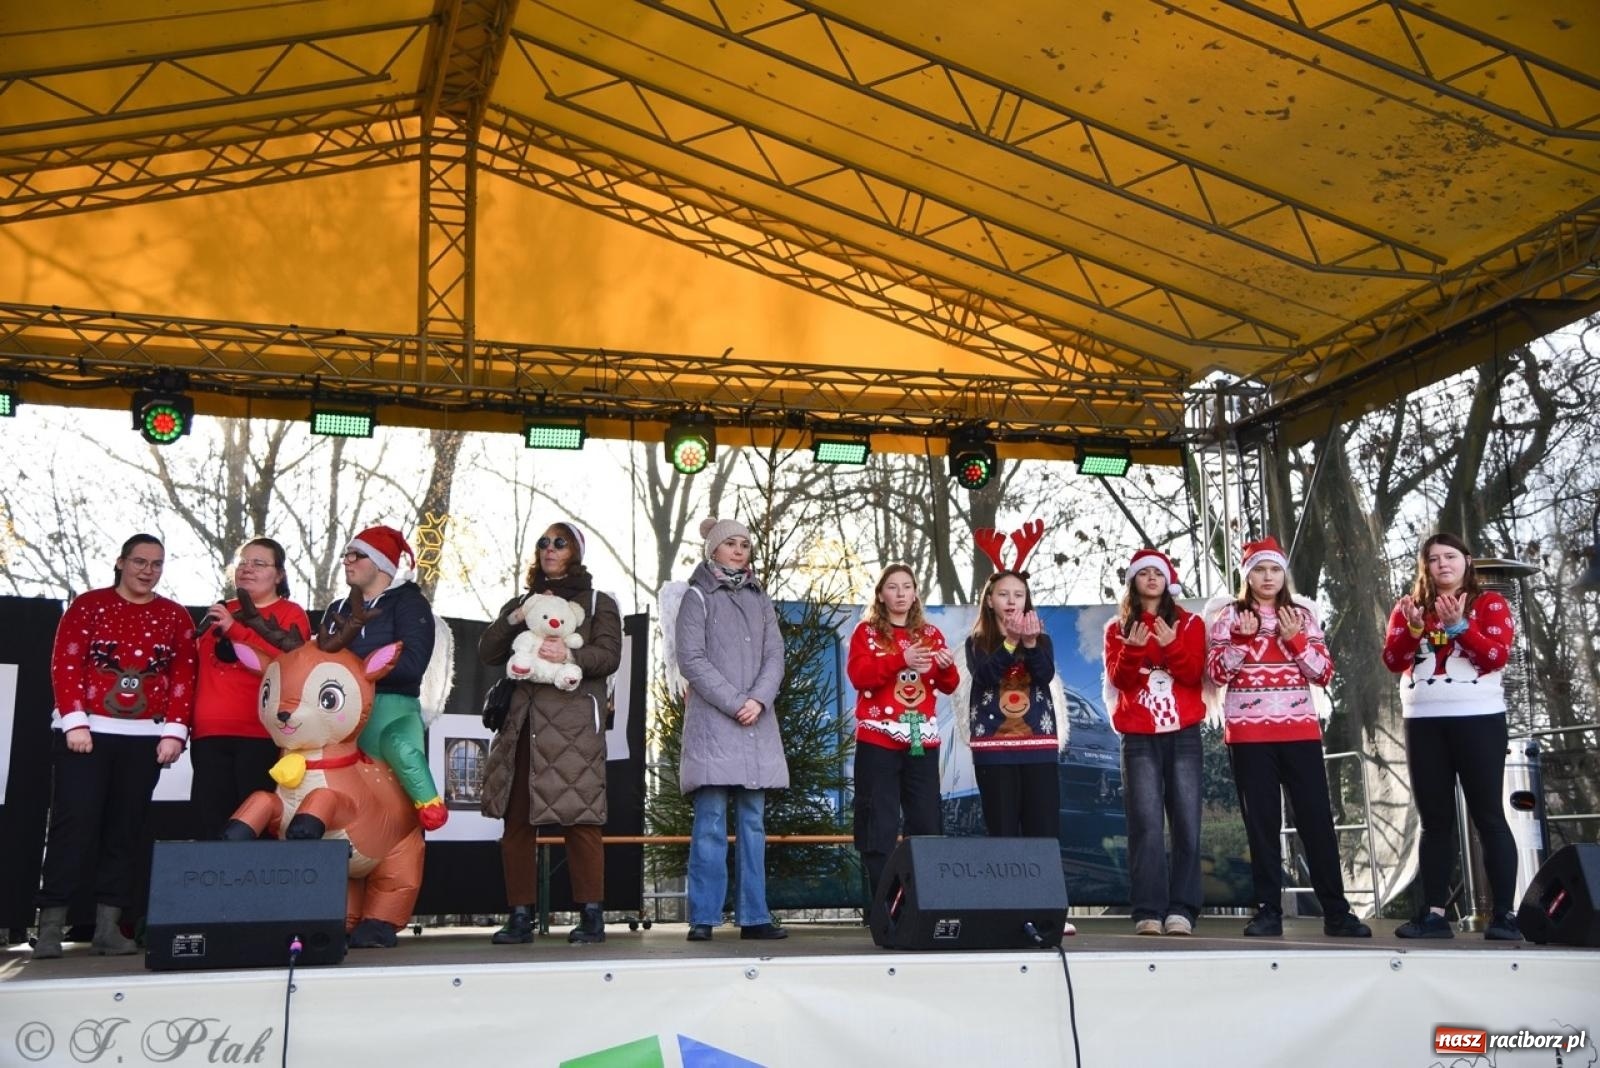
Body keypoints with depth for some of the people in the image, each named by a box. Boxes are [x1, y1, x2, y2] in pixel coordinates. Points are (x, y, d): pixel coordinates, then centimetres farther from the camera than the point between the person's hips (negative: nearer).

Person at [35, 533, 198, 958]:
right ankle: (50, 927, -1)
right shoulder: (88, 605, 4)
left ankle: (108, 928, 8)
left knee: (125, 830, 4)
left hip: (145, 738, 2)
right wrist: (75, 721, -12)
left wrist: (174, 730, -5)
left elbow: (184, 676, 4)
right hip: (85, 732, -2)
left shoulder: (175, 616, 9)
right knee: (74, 824, -7)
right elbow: (65, 664, -4)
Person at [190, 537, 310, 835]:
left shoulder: (290, 614, 3)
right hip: (210, 735, 5)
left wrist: (236, 630, -18)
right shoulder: (220, 612, 21)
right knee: (212, 823, 4)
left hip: (263, 735, -5)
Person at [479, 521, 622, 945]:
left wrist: (570, 656, -18)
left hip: (573, 722, -4)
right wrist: (516, 619, -2)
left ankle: (591, 916, -3)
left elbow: (608, 655, -1)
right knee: (516, 820, -1)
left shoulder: (598, 603, 13)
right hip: (522, 722, 4)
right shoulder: (518, 604, 24)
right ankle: (520, 917, 5)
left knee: (578, 818, -9)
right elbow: (486, 652, 13)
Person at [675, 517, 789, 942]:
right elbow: (691, 660, -5)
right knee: (711, 821, -7)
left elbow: (774, 656, 9)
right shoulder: (698, 597, 4)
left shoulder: (760, 599, 18)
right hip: (713, 721, -5)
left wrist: (758, 700, -8)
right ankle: (703, 918, -3)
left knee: (753, 821, 4)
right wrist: (734, 703, -12)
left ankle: (754, 916, 7)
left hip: (757, 724, 5)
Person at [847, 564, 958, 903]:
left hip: (922, 739, 3)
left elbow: (948, 686, 9)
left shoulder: (931, 633, 14)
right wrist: (900, 660, -23)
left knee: (926, 823, 3)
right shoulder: (867, 631, 4)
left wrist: (947, 667, -13)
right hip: (878, 739, -3)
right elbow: (859, 675, -12)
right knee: (880, 825, -3)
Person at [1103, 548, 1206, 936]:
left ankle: (1181, 910, -2)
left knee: (1186, 822, -5)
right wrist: (1132, 650, -19)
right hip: (1139, 737, 0)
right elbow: (1117, 679, -1)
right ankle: (1148, 912, -9)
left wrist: (1171, 645, -19)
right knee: (1146, 823, -8)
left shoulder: (1189, 623, 11)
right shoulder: (1118, 627, 12)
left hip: (1183, 734, 0)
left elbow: (1193, 674, -3)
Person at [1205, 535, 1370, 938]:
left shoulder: (1303, 615, 10)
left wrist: (1295, 639, -9)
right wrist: (1243, 638, -15)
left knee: (1317, 817, 0)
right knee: (1262, 821, 1)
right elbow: (1217, 674, -3)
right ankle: (1268, 911, 7)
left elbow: (1324, 674, 4)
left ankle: (1336, 911, 7)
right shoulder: (1229, 616, 4)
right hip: (1249, 733, -1)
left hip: (1300, 729, 2)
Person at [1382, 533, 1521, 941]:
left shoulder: (1489, 603, 4)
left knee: (1487, 814, -5)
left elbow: (1497, 656, -9)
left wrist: (1459, 625, -19)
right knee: (1435, 819, 4)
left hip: (1478, 718, -3)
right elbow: (1393, 662, 4)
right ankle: (1434, 913, 5)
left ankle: (1505, 914, -3)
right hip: (1424, 722, 4)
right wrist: (1412, 630, -12)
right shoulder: (1409, 607, 14)